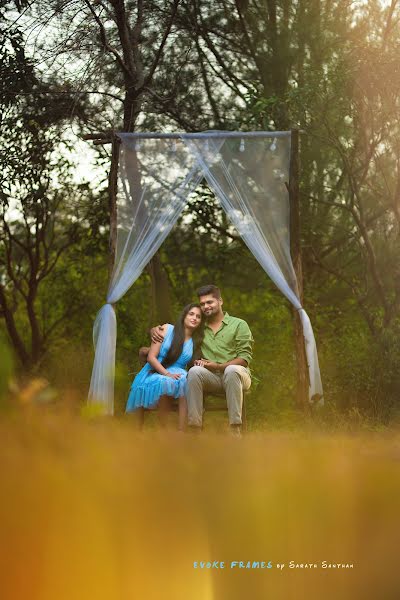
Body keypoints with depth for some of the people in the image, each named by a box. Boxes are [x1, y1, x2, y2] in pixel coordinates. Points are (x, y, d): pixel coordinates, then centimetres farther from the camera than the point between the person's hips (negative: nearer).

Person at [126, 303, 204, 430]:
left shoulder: (197, 342, 13)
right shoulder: (167, 329, 2)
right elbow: (151, 357, -5)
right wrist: (167, 374, -19)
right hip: (155, 372, -3)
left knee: (188, 382, -34)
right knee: (165, 383, -39)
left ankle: (181, 432, -38)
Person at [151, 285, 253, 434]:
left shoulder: (239, 325, 6)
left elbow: (245, 357, -4)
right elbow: (171, 330, 24)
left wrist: (217, 366, -16)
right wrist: (156, 329, -1)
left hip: (235, 373, -2)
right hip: (212, 378, 3)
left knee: (232, 370, -38)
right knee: (195, 371, -30)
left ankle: (236, 430, -41)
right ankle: (195, 428, -34)